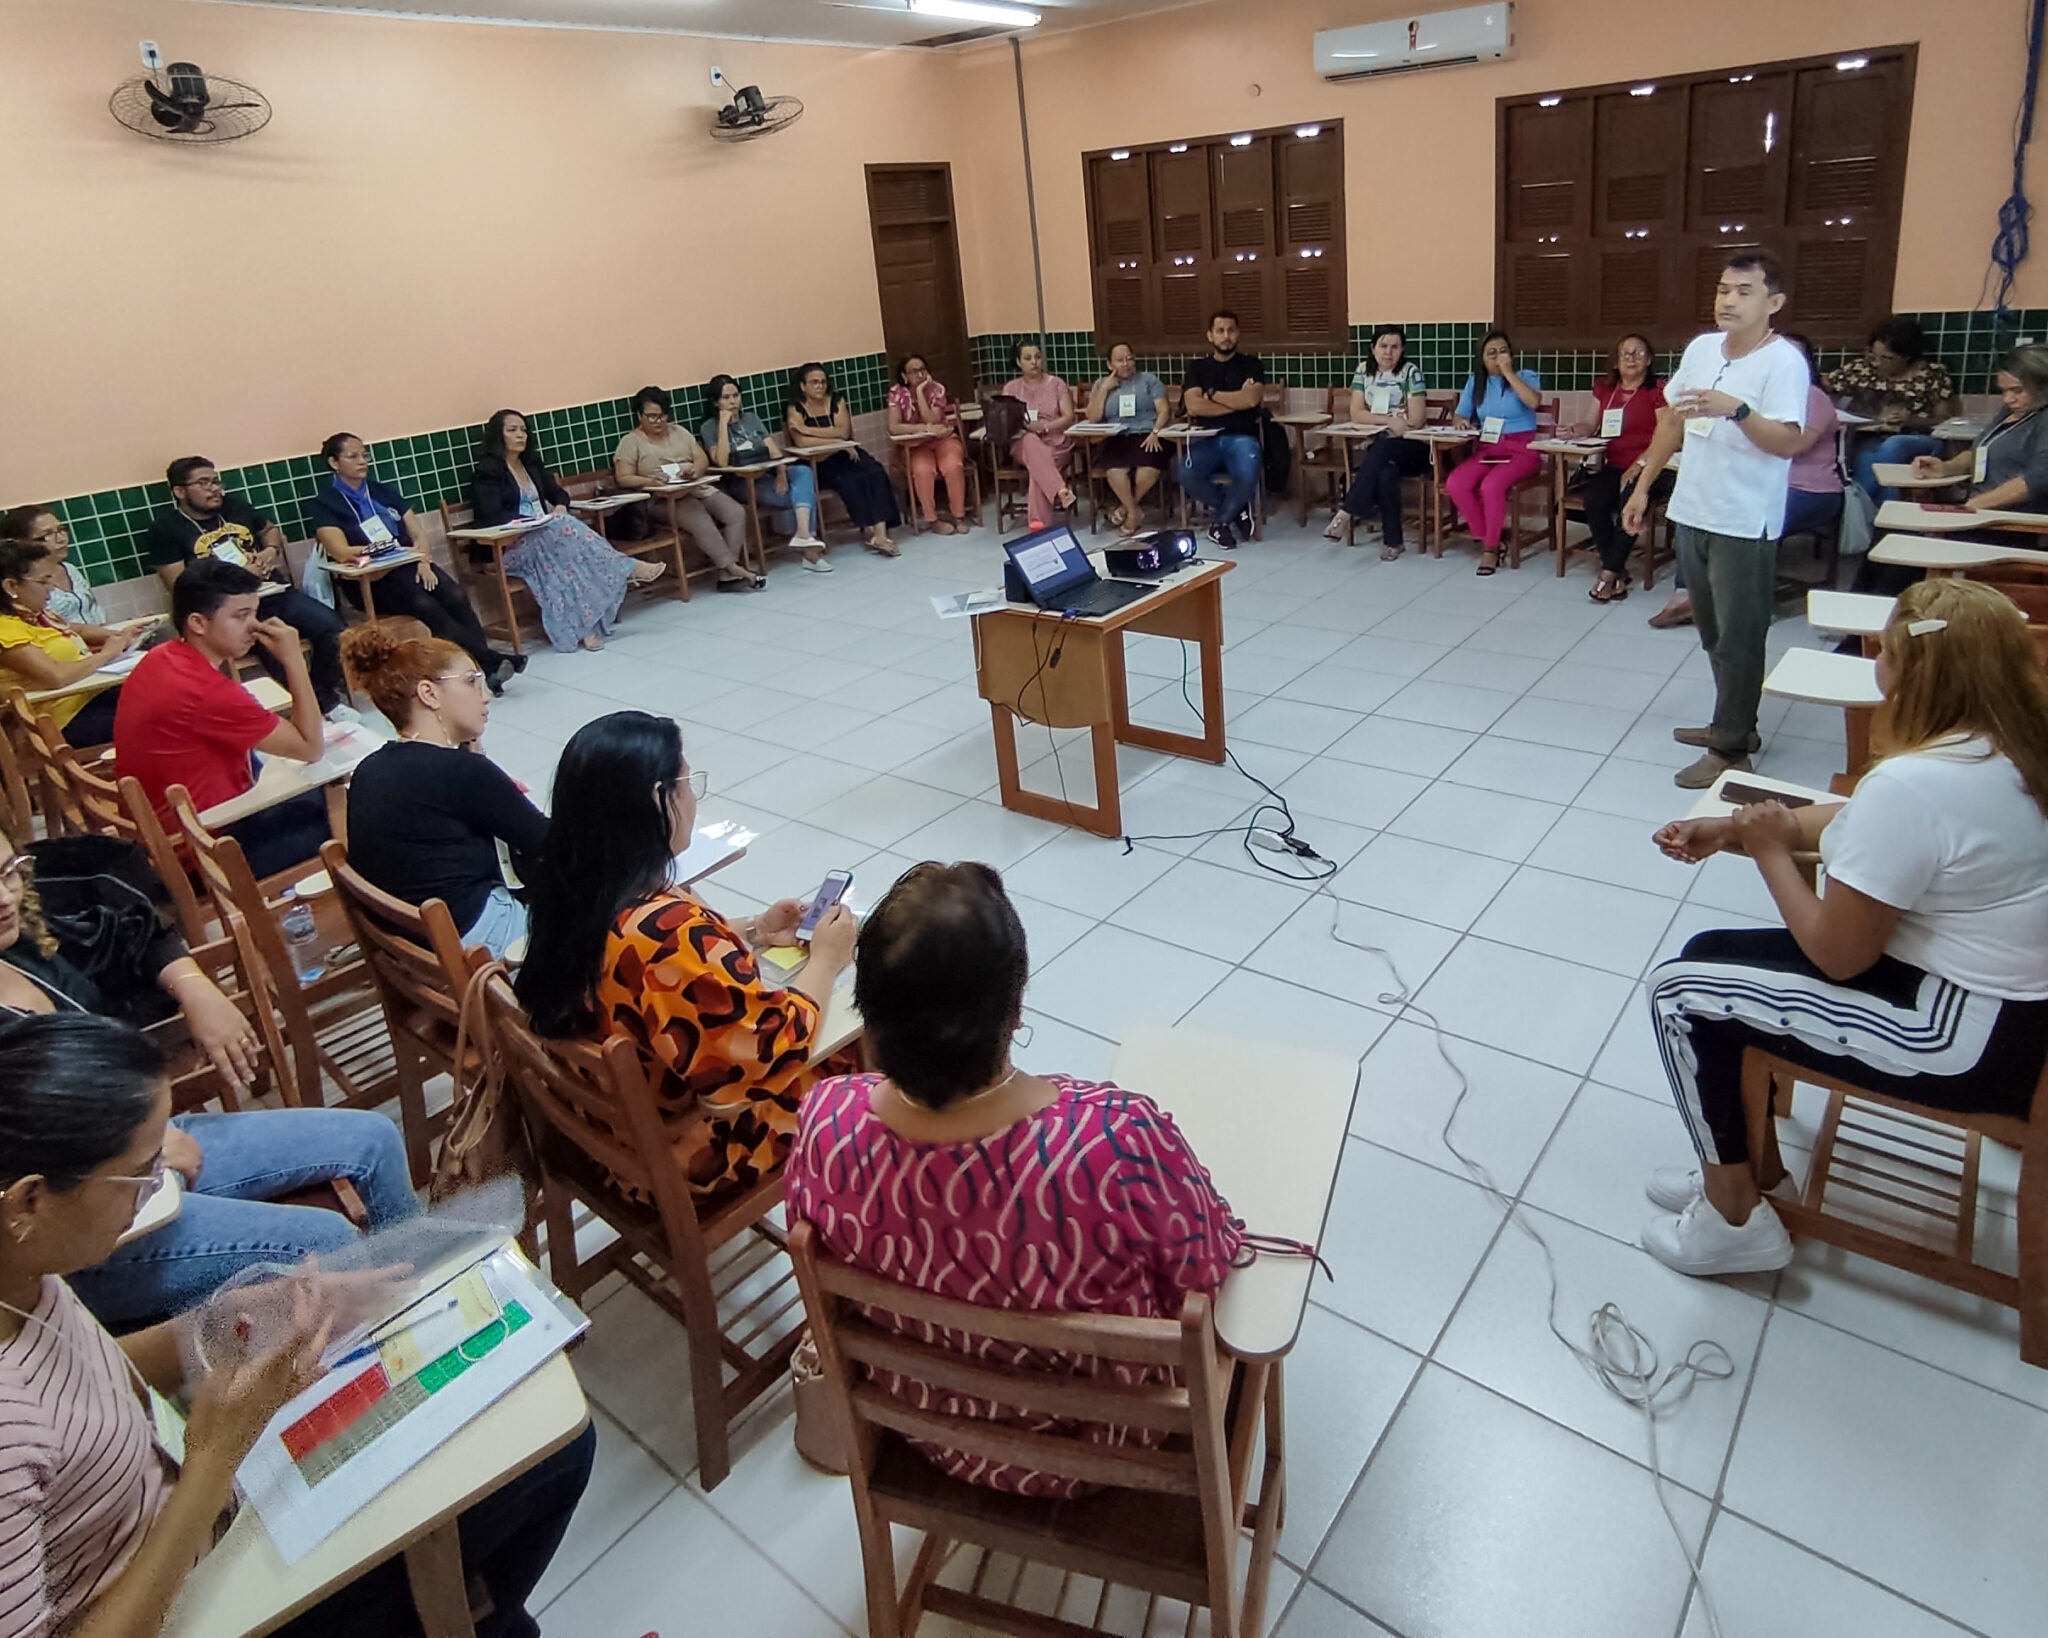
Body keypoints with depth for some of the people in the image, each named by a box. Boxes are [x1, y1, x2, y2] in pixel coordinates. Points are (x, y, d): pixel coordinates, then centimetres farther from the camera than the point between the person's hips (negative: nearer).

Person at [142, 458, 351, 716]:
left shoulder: (235, 505, 18)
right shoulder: (166, 528, 3)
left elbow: (270, 529, 35)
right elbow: (179, 586, -4)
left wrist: (271, 550, 11)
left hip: (277, 593, 5)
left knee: (335, 629, -21)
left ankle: (328, 692, -1)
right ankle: (323, 704, -20)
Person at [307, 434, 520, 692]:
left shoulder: (382, 491, 19)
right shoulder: (323, 503, 3)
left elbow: (418, 533, 13)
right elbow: (341, 553, -10)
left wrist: (423, 560, -9)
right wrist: (397, 548, -10)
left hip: (409, 566, 5)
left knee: (456, 597, -27)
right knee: (426, 607, -33)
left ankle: (486, 669, -37)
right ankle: (490, 661, -36)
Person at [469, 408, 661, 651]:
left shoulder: (532, 464, 20)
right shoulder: (487, 471, -2)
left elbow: (558, 493, 21)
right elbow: (492, 519, -12)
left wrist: (560, 506, -4)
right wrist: (531, 520, -22)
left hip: (544, 536, 6)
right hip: (510, 547, -6)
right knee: (564, 529, -34)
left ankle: (584, 626, -39)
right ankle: (628, 570, -31)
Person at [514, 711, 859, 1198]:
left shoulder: (573, 895, -11)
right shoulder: (670, 929, -37)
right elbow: (776, 1046, -26)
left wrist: (752, 931, 5)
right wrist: (826, 959, -11)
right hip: (691, 1151, -8)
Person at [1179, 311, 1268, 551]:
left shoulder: (1252, 363, 9)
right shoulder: (1197, 365, 11)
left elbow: (1251, 400, -9)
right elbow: (1194, 407, -5)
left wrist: (1212, 394, -3)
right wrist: (1237, 401, -4)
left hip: (1242, 437, -1)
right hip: (1206, 438, 1)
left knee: (1247, 476, -35)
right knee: (1187, 476, -31)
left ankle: (1221, 521, -2)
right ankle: (1237, 509, -2)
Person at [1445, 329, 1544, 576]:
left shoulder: (1527, 376, 2)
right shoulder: (1475, 381, 14)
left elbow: (1533, 401, -19)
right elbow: (1458, 416, 18)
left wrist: (1508, 373, -15)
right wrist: (1461, 422, -6)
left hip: (1522, 450, -4)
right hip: (1487, 449, 4)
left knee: (1491, 486, -34)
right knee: (1454, 484, -26)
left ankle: (1491, 547, -18)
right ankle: (1485, 539, -10)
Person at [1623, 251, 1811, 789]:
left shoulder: (1784, 362, -14)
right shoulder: (1701, 347, 7)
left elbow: (1787, 442, -23)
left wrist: (1736, 409, -37)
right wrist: (1643, 485, 14)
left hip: (1745, 524, -7)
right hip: (1691, 513, 7)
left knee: (1739, 638, 0)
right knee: (1713, 633, 18)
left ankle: (1730, 750, 6)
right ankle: (1733, 722, 33)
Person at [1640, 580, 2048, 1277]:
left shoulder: (1912, 785, -30)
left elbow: (1837, 953, -22)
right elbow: (1851, 822, 12)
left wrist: (1770, 850, -9)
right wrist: (1730, 831, 5)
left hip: (1964, 1036, -10)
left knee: (1677, 992, -4)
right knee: (1710, 952, 14)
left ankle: (1734, 1218, 13)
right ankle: (1740, 1171, 28)